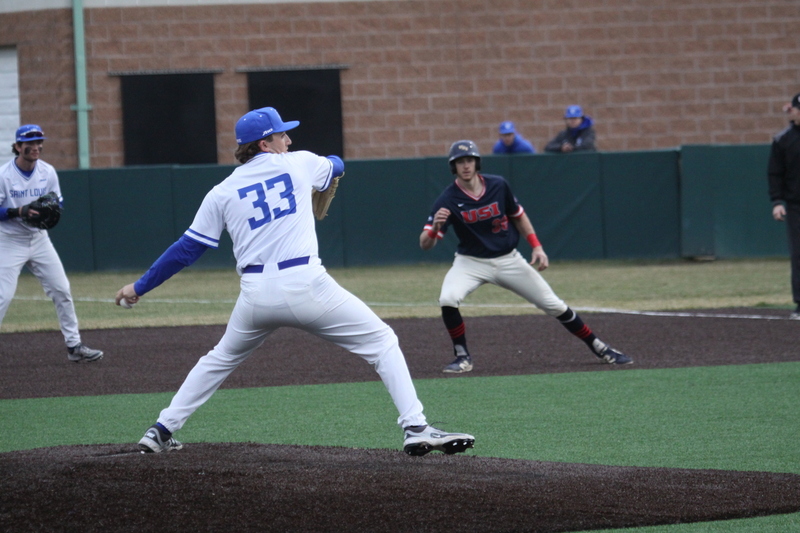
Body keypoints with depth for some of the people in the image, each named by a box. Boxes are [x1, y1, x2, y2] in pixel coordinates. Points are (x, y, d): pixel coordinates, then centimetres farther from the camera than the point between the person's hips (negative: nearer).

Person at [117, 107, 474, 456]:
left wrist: (140, 287, 19)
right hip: (305, 285, -3)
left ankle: (161, 431, 25)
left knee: (221, 360, 28)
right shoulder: (301, 164, 10)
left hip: (256, 295, 3)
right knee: (381, 342, 7)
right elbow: (336, 166, 33)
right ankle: (415, 428, -7)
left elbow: (187, 248, 10)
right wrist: (330, 165, 58)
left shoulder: (222, 193, 11)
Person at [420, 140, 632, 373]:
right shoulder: (448, 200, -17)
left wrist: (537, 246, -2)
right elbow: (425, 244, -22)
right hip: (471, 262, -1)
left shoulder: (498, 185, -10)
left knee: (554, 305, 1)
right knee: (447, 299, -29)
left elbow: (518, 216, 9)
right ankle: (463, 357, -9)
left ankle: (599, 348, 18)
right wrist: (435, 227, -44)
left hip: (508, 260, 2)